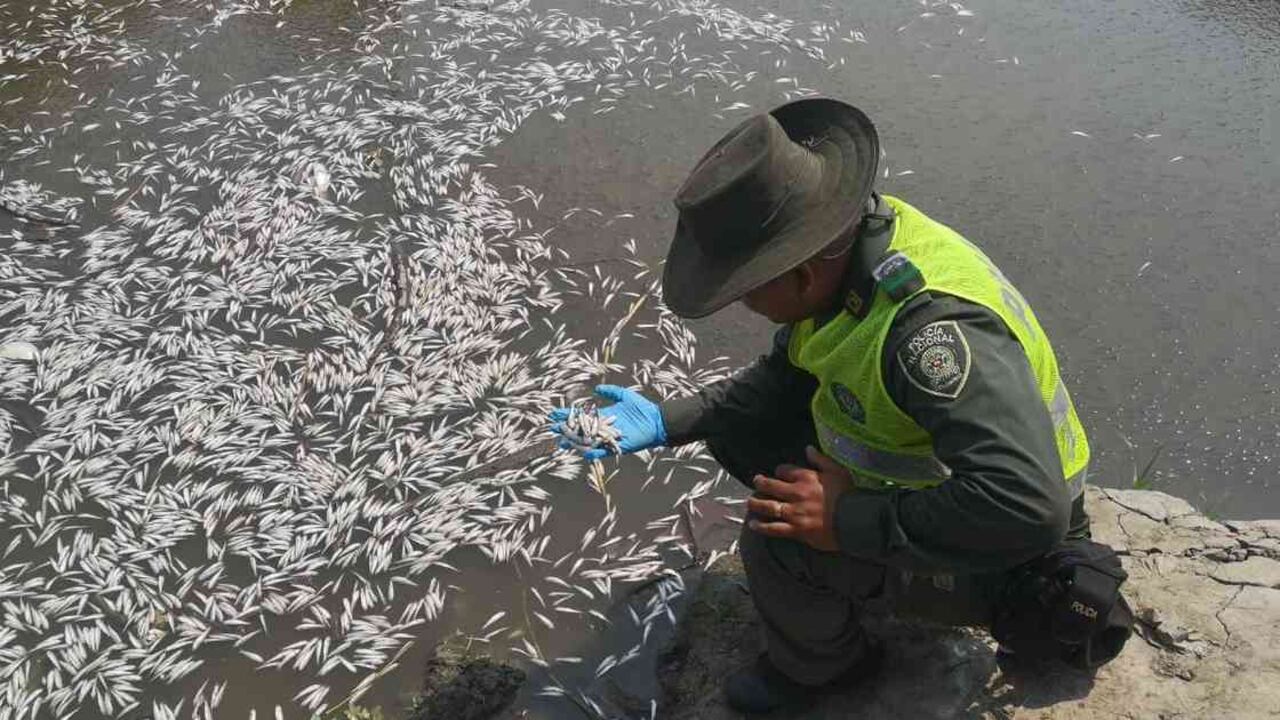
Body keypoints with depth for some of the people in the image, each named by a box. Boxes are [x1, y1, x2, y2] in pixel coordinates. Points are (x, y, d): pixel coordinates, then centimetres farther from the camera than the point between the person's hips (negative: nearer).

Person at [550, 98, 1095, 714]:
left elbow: (1028, 508, -45)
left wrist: (847, 521, -35)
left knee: (775, 540, -26)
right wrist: (665, 422, -7)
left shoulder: (933, 325, -39)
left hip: (991, 564, -8)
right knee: (736, 428, 2)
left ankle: (821, 664, 9)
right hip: (907, 471, 8)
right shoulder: (841, 249, -12)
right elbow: (785, 379, 3)